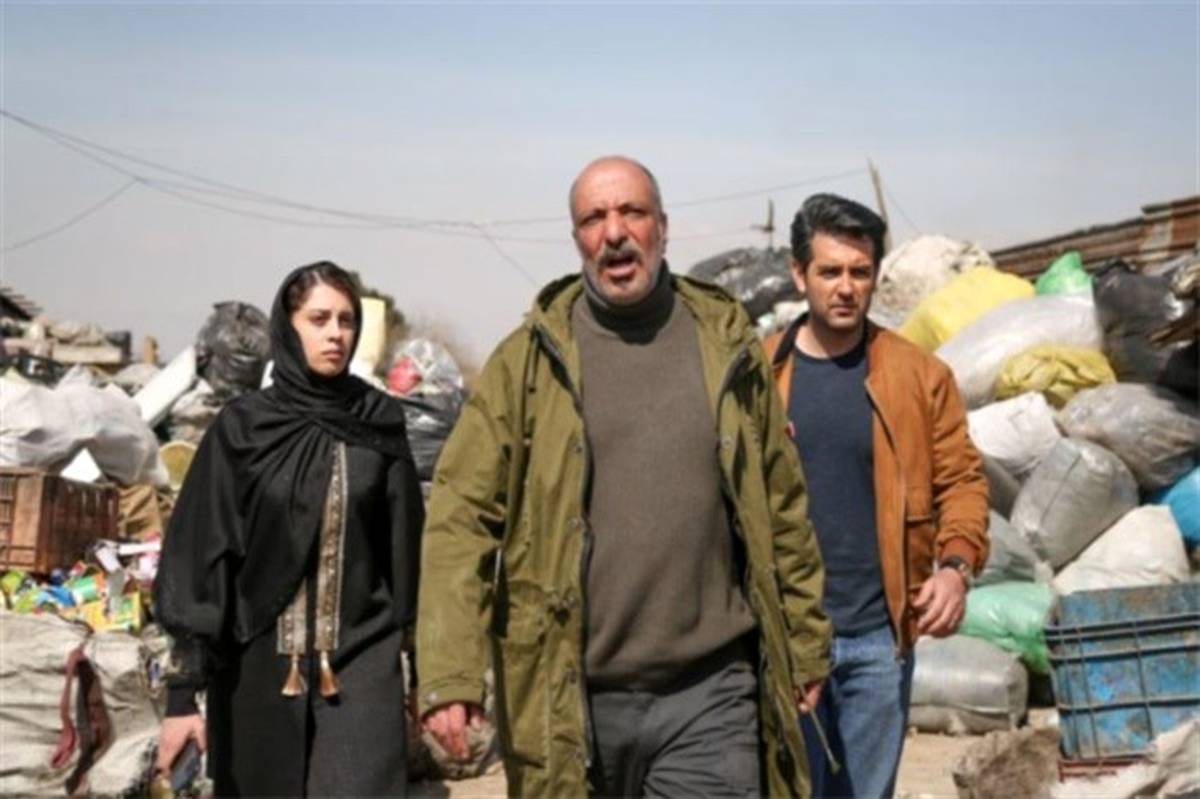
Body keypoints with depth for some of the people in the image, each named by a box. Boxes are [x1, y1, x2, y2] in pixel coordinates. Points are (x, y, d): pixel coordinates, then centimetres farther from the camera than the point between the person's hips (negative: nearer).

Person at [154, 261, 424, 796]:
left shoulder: (380, 424, 4)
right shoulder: (242, 428, -2)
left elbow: (404, 550, 8)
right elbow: (198, 557, -5)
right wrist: (183, 692, -10)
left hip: (360, 665, 1)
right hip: (260, 666, 0)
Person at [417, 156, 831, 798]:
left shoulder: (728, 349, 5)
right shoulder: (528, 361, -1)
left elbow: (782, 510, 11)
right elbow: (461, 518, -6)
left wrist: (804, 644, 11)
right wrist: (448, 674, -16)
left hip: (711, 695, 1)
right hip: (568, 701, 0)